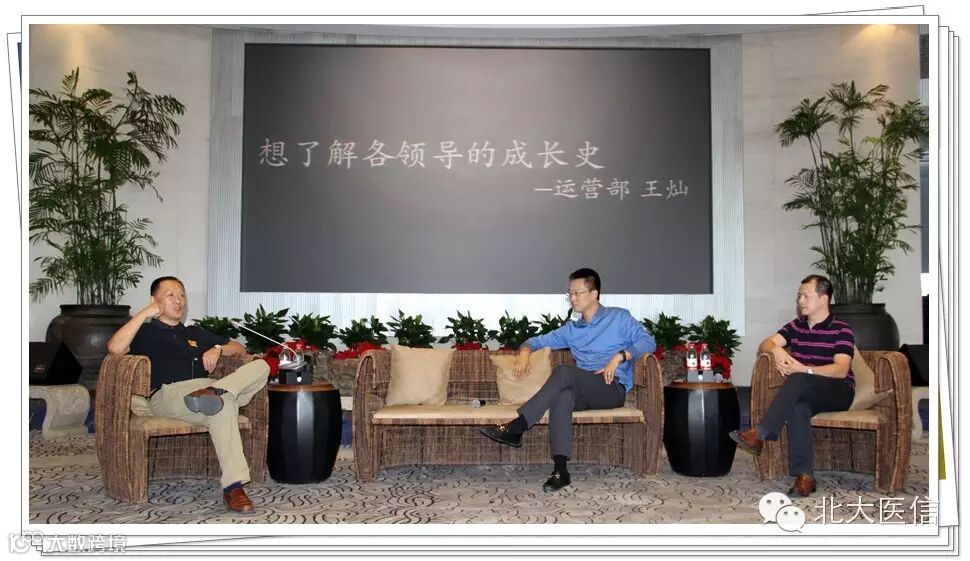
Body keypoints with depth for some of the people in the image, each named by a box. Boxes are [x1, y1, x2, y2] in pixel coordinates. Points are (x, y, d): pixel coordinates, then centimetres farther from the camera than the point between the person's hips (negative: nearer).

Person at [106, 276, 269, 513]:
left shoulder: (195, 333, 35)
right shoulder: (144, 331, 20)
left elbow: (239, 348, 34)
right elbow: (115, 347, -4)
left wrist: (217, 348, 12)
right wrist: (145, 313, 1)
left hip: (204, 385, 5)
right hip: (167, 393, -5)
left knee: (260, 365, -20)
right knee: (223, 404, -39)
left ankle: (216, 391, -46)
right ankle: (233, 487, -48)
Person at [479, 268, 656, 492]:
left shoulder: (619, 317, 10)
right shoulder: (571, 330, 23)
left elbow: (648, 341, -2)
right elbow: (539, 340, 26)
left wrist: (619, 356, -17)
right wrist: (525, 351, 3)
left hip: (613, 389, -4)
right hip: (584, 392, 4)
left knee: (563, 371, -30)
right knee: (562, 395, -34)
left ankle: (516, 427, -32)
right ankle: (560, 470, -42)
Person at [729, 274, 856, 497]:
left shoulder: (842, 330, -4)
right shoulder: (796, 326, 12)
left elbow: (841, 370, -17)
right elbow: (765, 344, 2)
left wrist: (804, 369, -29)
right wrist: (777, 350, -23)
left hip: (839, 392, -3)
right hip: (805, 392, 3)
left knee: (798, 380, -35)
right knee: (797, 405, -36)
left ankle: (759, 434, -45)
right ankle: (804, 475, -41)